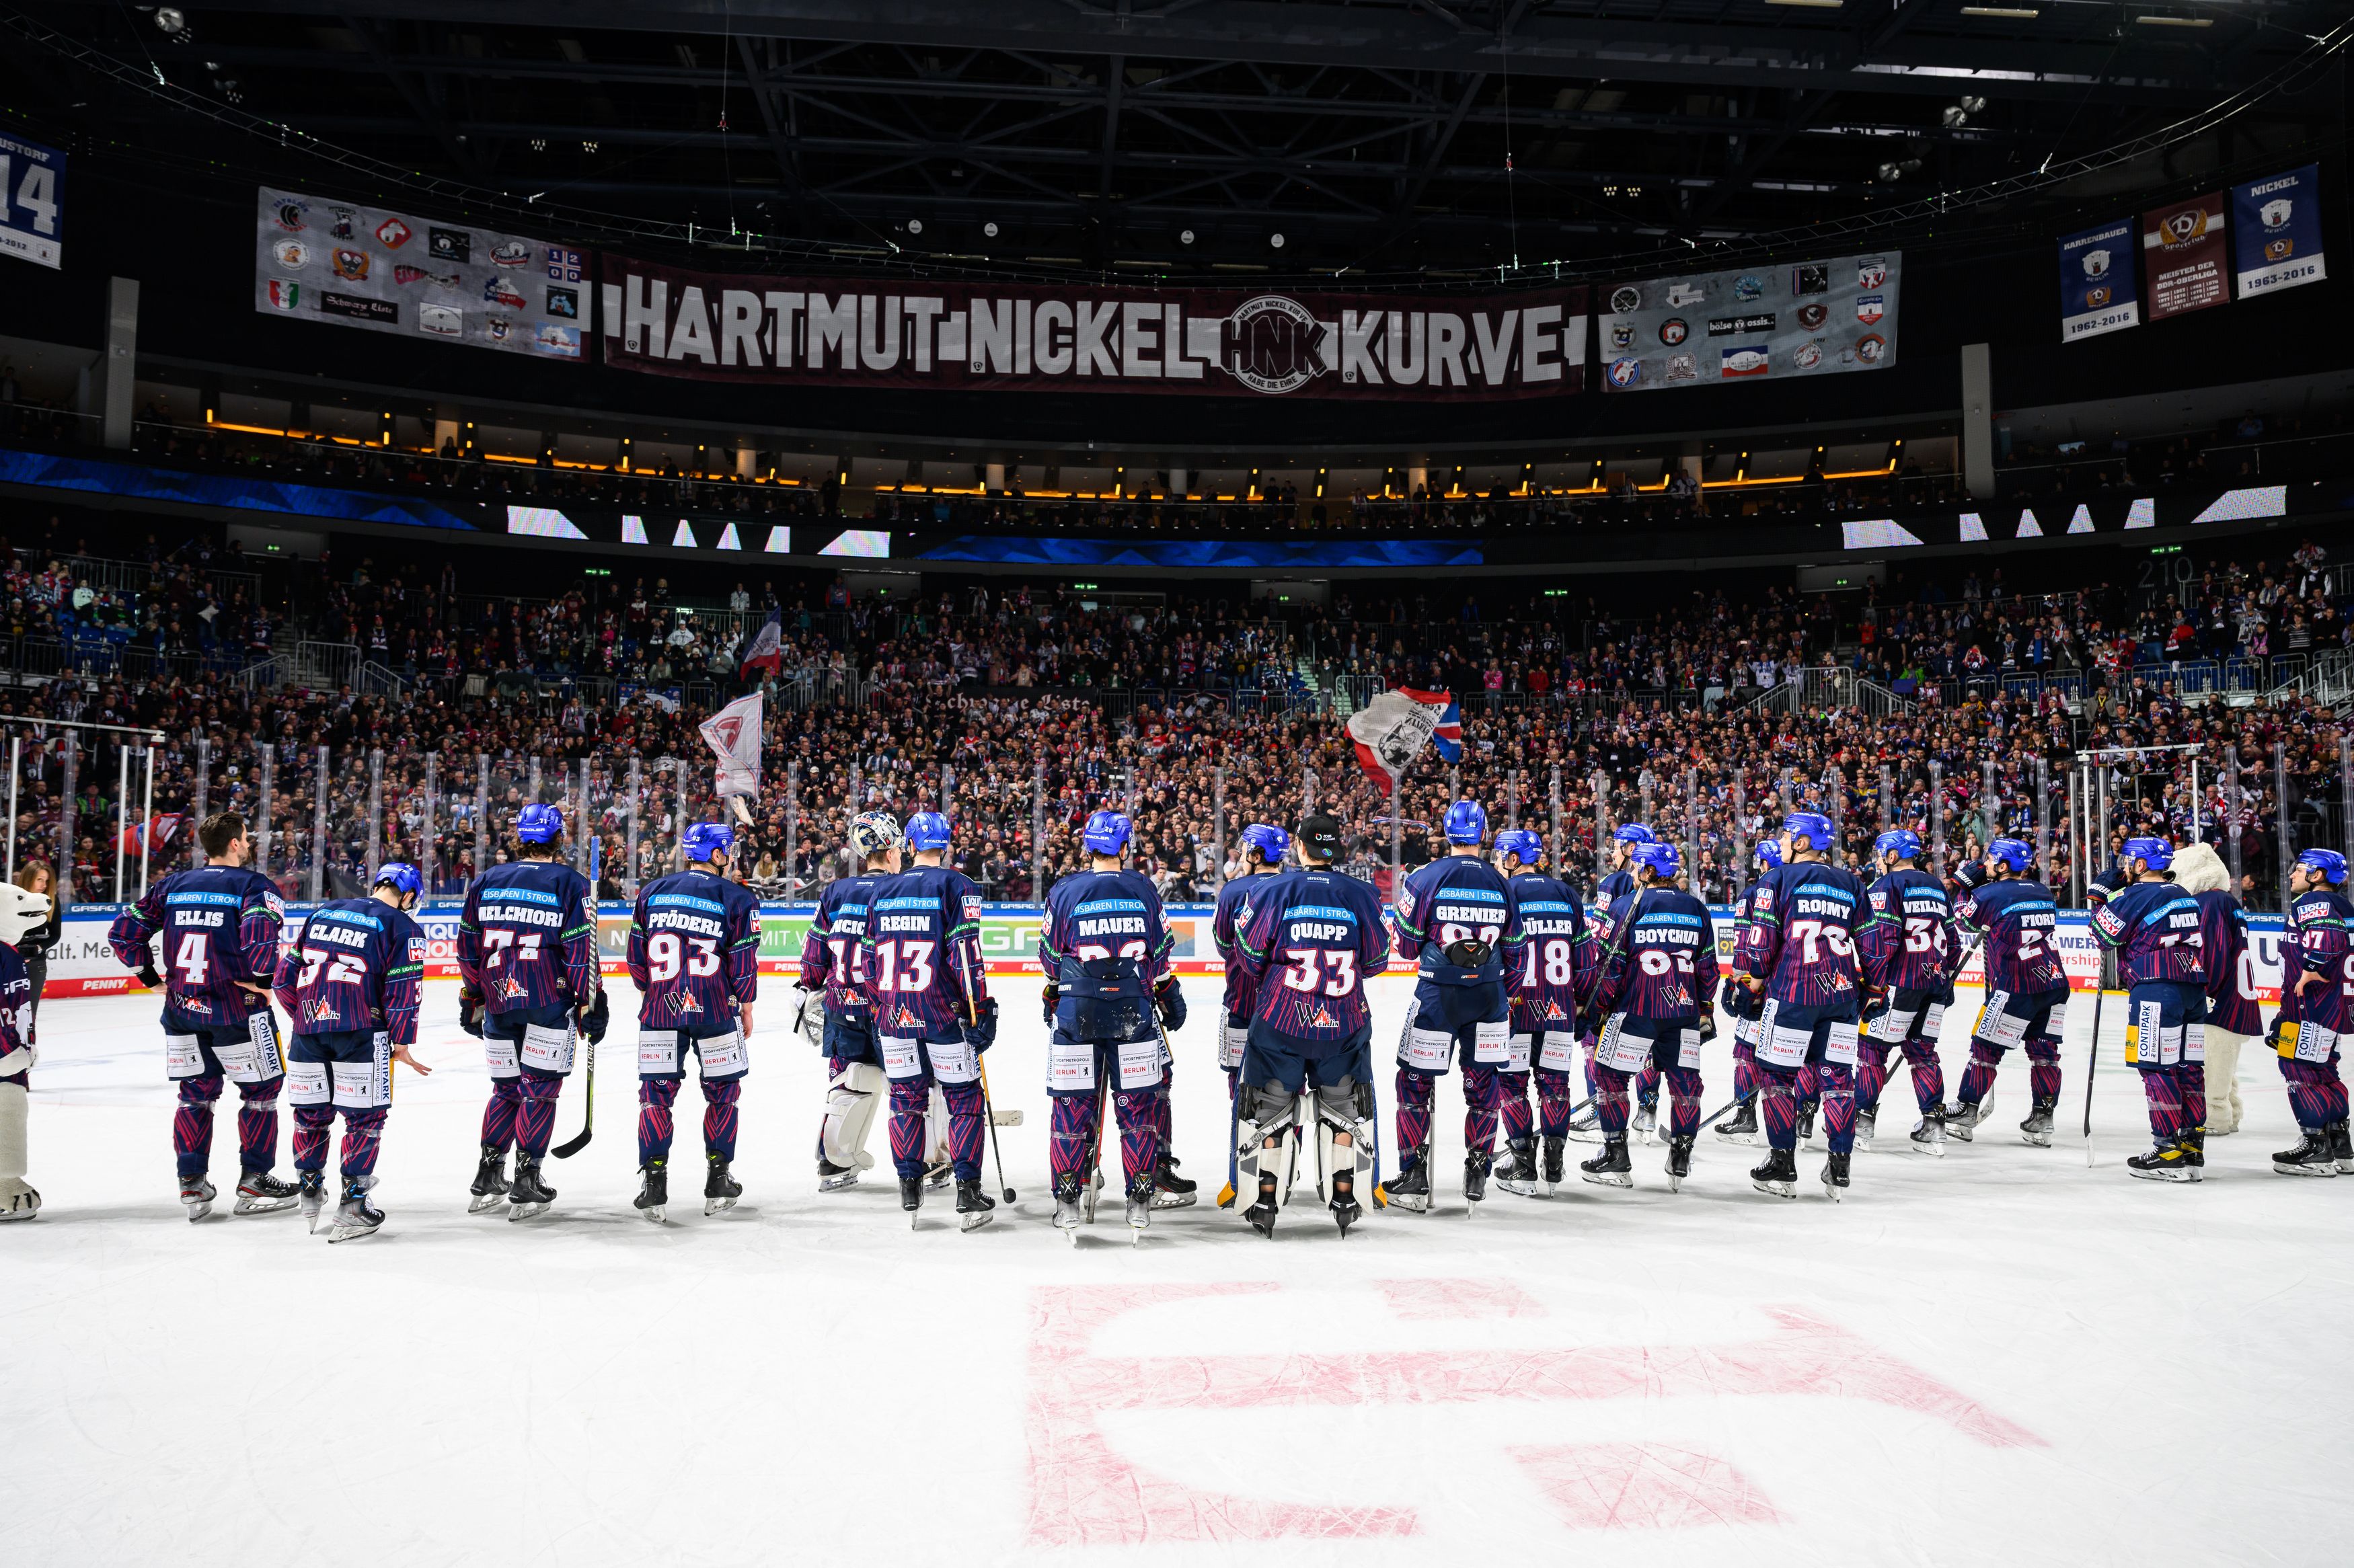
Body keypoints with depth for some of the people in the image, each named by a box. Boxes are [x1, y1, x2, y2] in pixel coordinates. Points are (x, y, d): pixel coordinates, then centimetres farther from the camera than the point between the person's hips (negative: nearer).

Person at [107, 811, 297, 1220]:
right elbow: (260, 930, -27)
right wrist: (262, 978, -13)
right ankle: (253, 1183, 13)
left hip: (181, 1010, 5)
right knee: (262, 1091, 9)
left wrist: (150, 976, 15)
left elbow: (122, 931, 7)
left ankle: (192, 1185, 18)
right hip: (237, 1010, -5)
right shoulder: (253, 885, -8)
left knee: (196, 1094, 17)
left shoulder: (171, 885, 8)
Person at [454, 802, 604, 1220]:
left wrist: (472, 1000, 21)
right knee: (540, 1090, 3)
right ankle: (526, 1183, 3)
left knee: (507, 1088, 16)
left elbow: (468, 948, 12)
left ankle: (487, 1179, 17)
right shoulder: (570, 883, -4)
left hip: (498, 1003, 4)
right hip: (550, 1004, -4)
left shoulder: (486, 882, 9)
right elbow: (581, 951, -8)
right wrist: (590, 1004, -2)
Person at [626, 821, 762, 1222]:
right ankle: (718, 1182, 15)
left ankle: (653, 1183, 6)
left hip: (659, 1008, 3)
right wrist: (746, 1007, 8)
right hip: (715, 1009, -2)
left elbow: (636, 956, 10)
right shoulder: (737, 898, -3)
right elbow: (743, 962, -4)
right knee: (722, 1091, 11)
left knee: (657, 1092, 9)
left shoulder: (652, 892, 8)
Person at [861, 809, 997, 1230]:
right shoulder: (956, 886, -4)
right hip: (944, 1010, -4)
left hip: (894, 1015, 4)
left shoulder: (883, 890, 10)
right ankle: (968, 1192, 2)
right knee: (964, 1098, 5)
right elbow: (966, 953, -11)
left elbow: (869, 956, 13)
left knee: (906, 1097, 13)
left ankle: (909, 1190, 14)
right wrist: (981, 1009, -8)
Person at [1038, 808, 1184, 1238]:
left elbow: (1051, 956, 5)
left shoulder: (1064, 891, -2)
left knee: (1073, 1105, 6)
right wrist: (1170, 995, 22)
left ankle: (1068, 1202, 8)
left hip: (1076, 1013, -1)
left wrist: (1053, 996, 23)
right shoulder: (1144, 889, 1)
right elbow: (1161, 953, 7)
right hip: (1134, 1010, 1)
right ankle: (1140, 1201, 12)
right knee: (1138, 1104, 8)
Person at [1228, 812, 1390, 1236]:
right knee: (1345, 1106, 19)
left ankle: (1264, 1204, 17)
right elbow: (1376, 961, 4)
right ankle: (1345, 1202, 21)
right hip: (1344, 1022, 1)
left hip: (1281, 1021, -1)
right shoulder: (1361, 895, -2)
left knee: (1270, 1107, 13)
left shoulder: (1275, 891, -7)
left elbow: (1248, 957, -2)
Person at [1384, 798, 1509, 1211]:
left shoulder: (1426, 877, -8)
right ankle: (1478, 1174, 22)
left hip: (1438, 993, -3)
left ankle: (1414, 1178, 7)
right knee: (1483, 1083, 15)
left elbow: (1407, 944, -4)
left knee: (1416, 1081, 7)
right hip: (1489, 995, 3)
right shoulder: (1501, 883, 3)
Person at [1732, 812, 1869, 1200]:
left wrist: (1756, 977, 8)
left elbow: (1762, 937, -6)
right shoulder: (1852, 885, 14)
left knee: (1776, 1074, 7)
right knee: (1838, 1077, 8)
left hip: (1792, 992, -4)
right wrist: (1868, 985, 24)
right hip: (1841, 993, 4)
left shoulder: (1778, 880, -1)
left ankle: (1782, 1167, 10)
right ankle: (1839, 1171, 7)